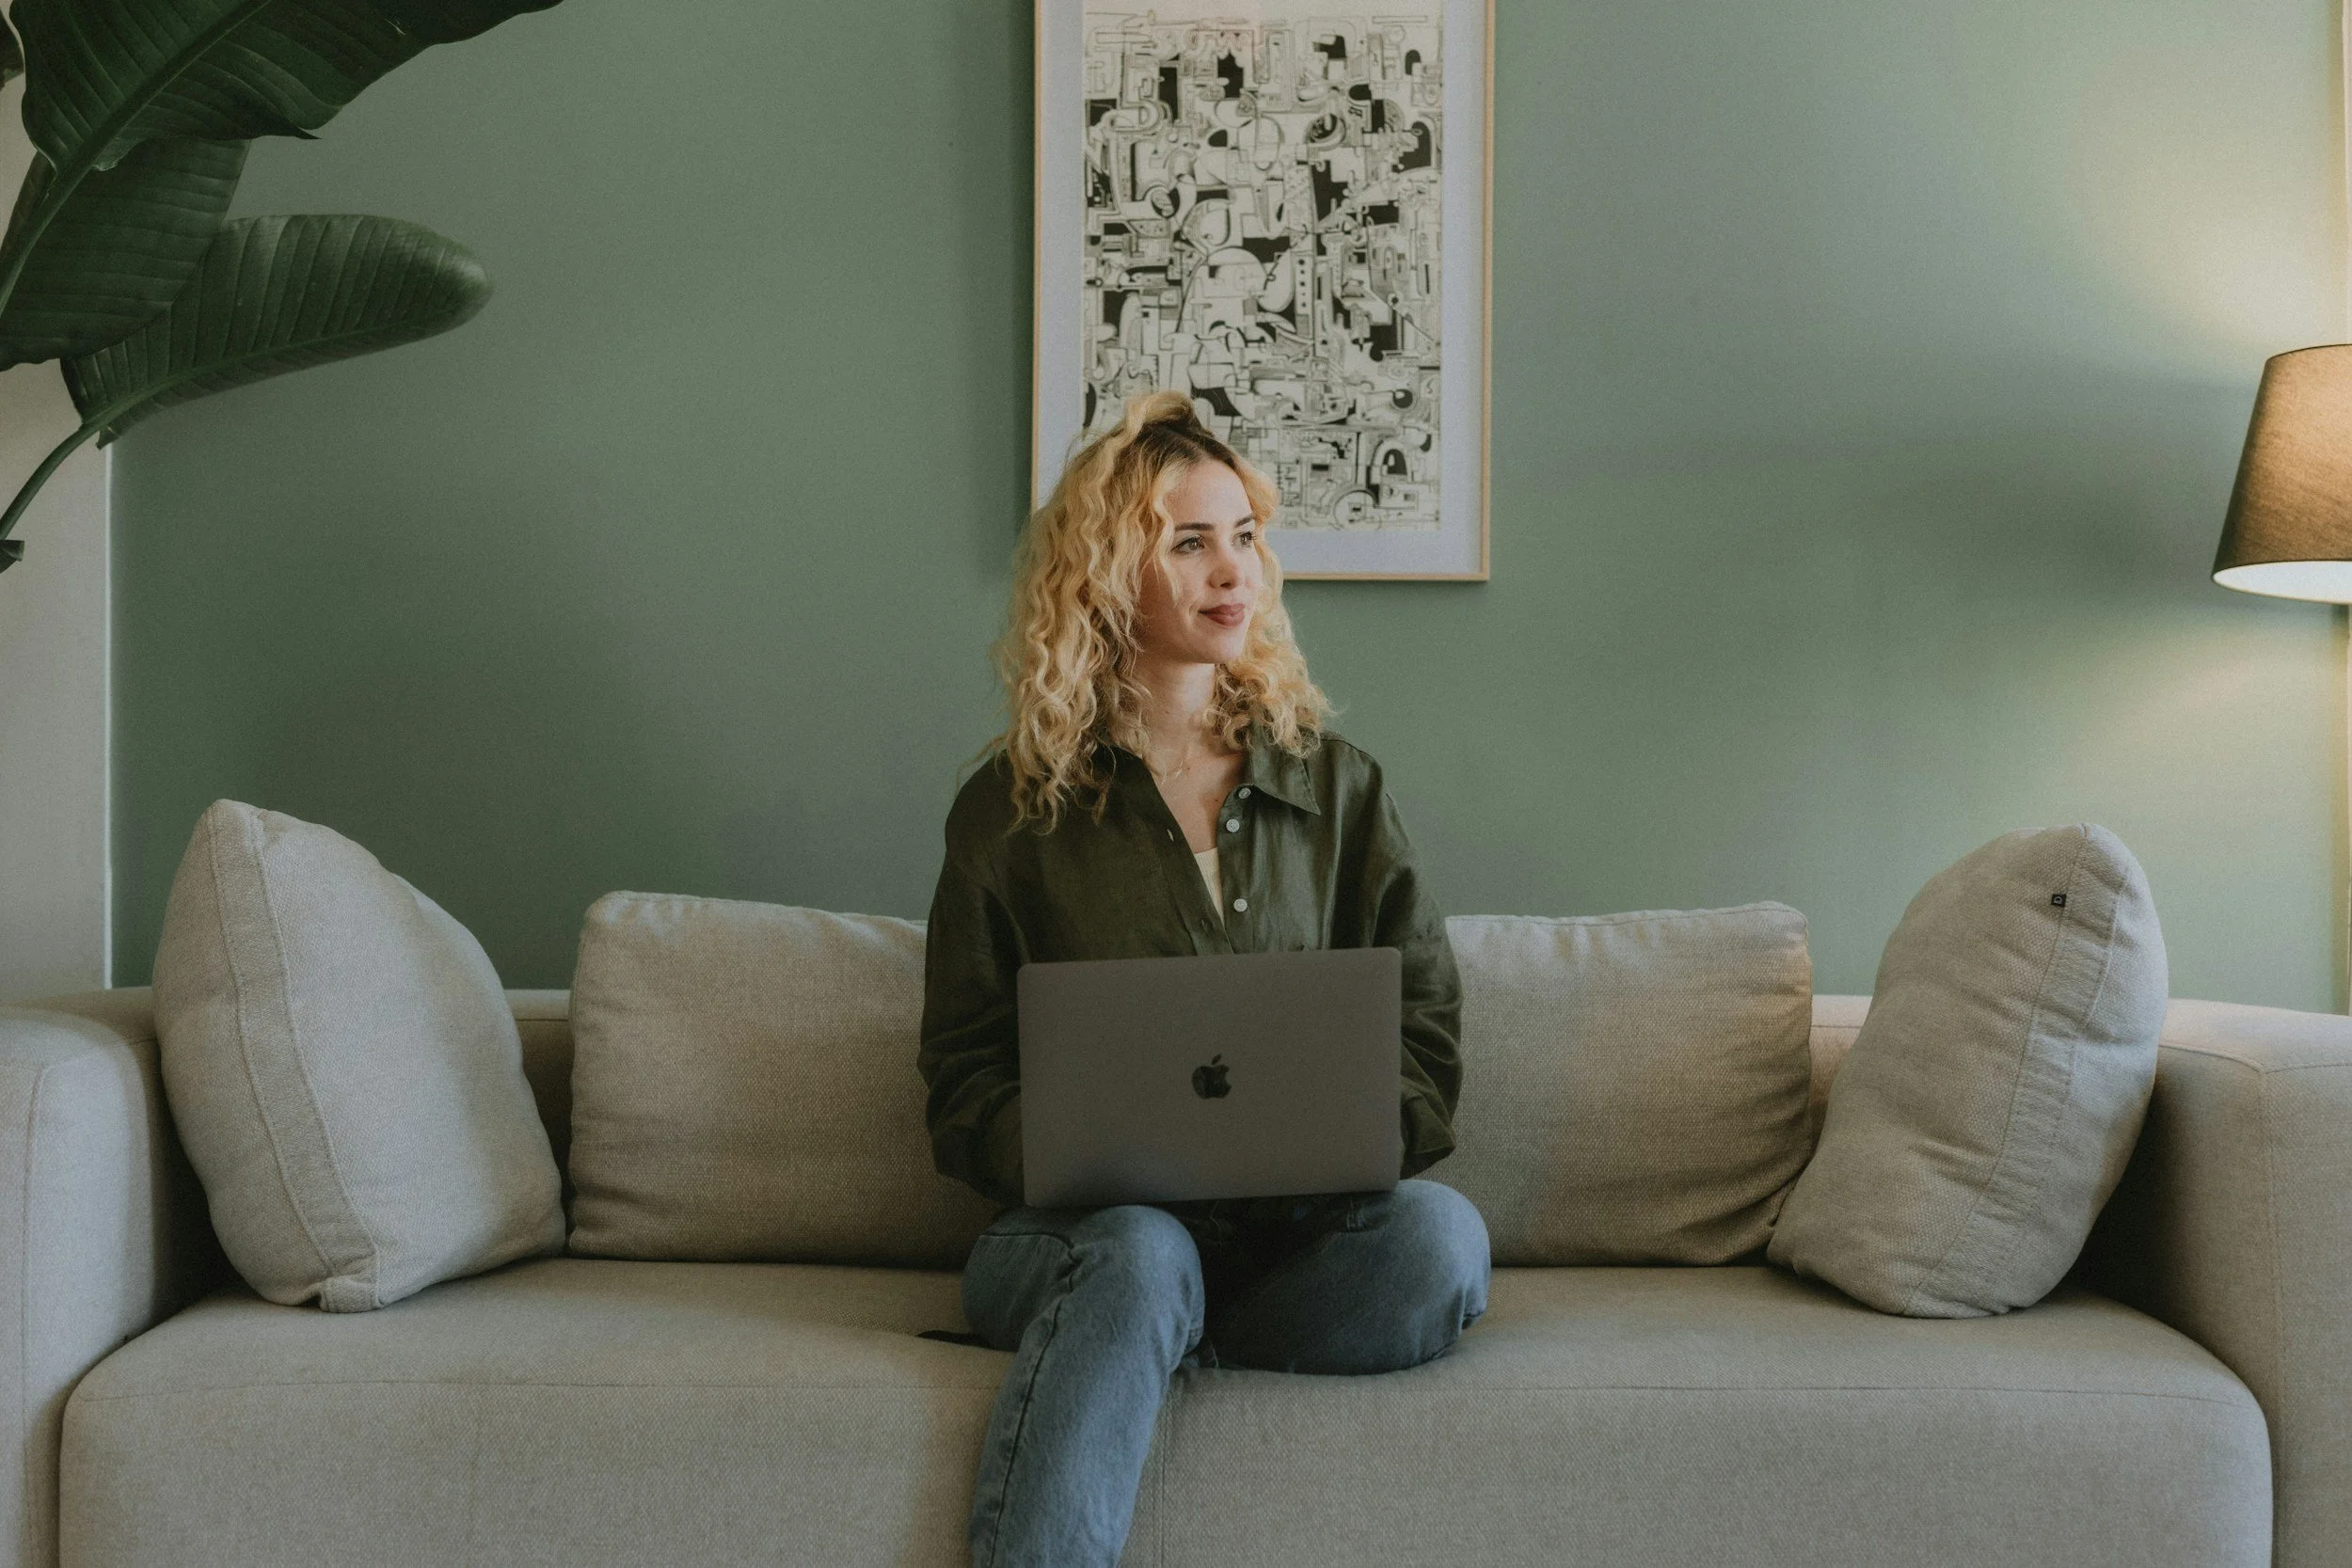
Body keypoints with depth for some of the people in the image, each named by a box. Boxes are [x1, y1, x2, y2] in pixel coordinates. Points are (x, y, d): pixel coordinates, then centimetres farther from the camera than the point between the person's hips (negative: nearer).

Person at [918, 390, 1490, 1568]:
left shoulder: (1336, 785, 13)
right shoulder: (1012, 808, 8)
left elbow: (1425, 1025, 10)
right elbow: (965, 1084, 6)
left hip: (1297, 1234, 2)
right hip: (1072, 1234, -2)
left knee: (1441, 1238, -30)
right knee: (1138, 1255, -37)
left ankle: (1155, 1347, -21)